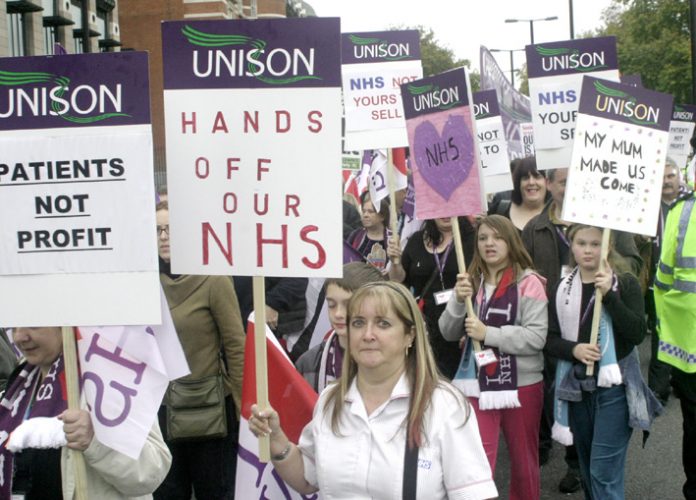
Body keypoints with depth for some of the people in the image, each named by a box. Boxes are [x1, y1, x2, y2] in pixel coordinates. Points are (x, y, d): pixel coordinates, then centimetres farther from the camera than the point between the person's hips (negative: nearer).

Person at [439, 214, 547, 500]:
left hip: (521, 384, -3)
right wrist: (458, 300, -12)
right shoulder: (471, 281, 6)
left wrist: (487, 333, -21)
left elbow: (536, 337, -17)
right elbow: (448, 333, 5)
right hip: (477, 383, 3)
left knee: (524, 459, 15)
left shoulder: (528, 282, -11)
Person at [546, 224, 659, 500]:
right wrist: (574, 349, -15)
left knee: (604, 471, -7)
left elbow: (637, 333, -14)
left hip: (614, 386, -4)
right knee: (587, 469, 15)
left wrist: (609, 295, -22)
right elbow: (550, 339, 4)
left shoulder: (625, 283, -3)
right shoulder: (563, 289, 5)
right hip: (576, 386, 4)